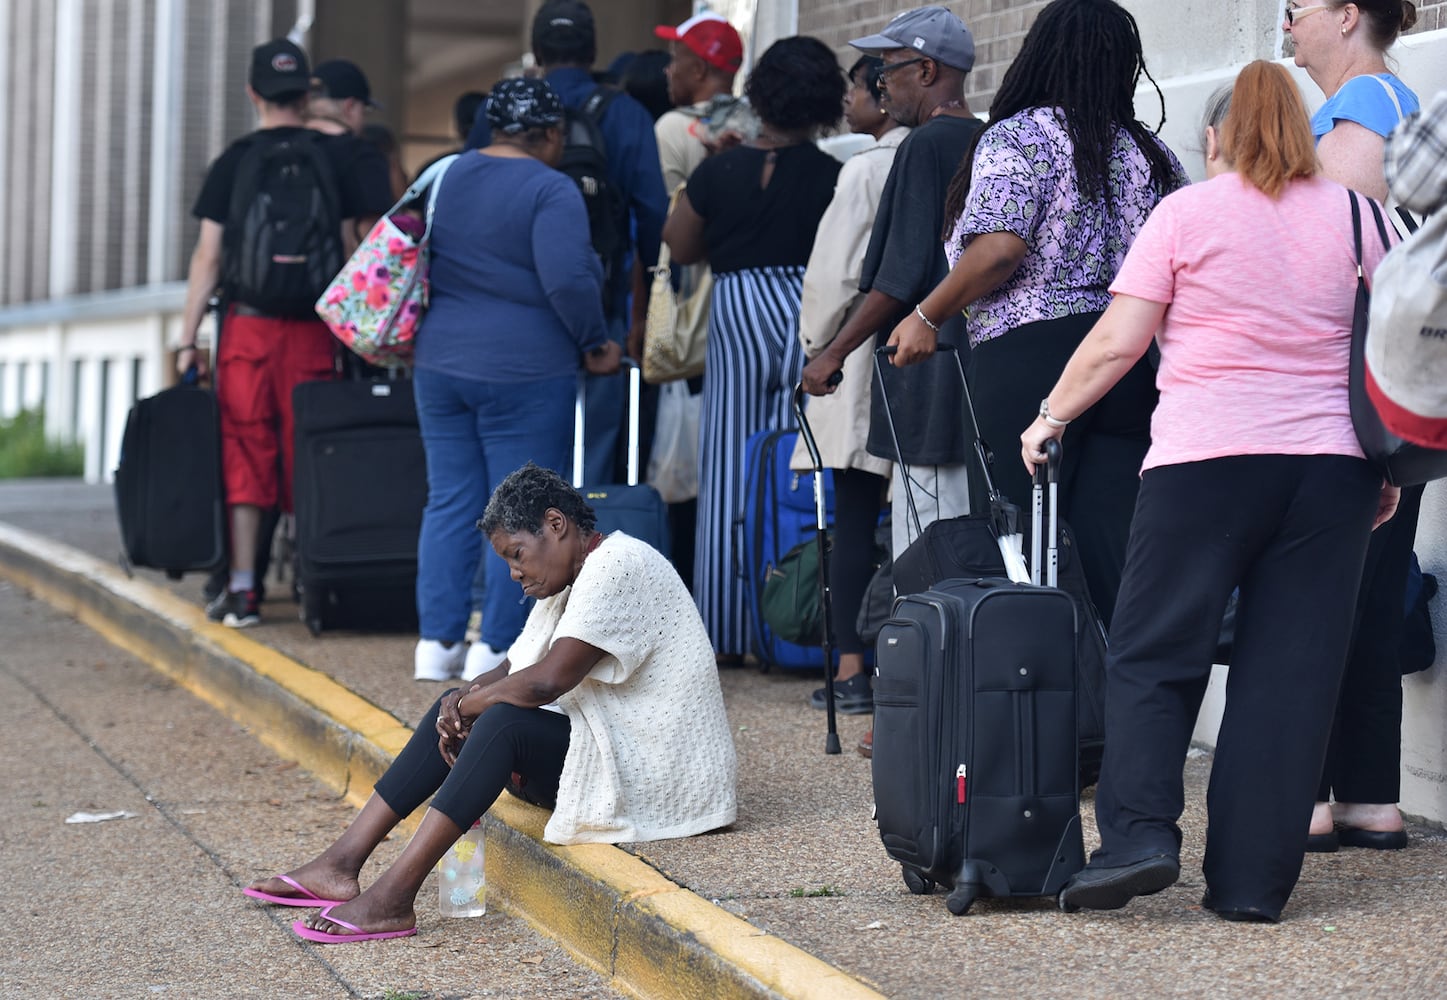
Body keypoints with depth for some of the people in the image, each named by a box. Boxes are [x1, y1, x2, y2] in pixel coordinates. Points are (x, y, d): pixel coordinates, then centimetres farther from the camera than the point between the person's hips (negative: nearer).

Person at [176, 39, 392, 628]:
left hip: (246, 328, 0)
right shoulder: (337, 157, 4)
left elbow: (207, 257, 1)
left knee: (245, 455, 2)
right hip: (313, 331, 1)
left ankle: (242, 591, 0)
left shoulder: (234, 162, 2)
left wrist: (188, 339, 4)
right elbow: (350, 251, 4)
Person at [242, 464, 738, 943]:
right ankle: (341, 863, -3)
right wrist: (461, 701, -7)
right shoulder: (572, 583, 16)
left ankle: (394, 897, -33)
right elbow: (510, 673, 15)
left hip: (655, 775, -11)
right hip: (603, 751, 11)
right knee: (455, 713, 4)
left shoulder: (617, 566, -17)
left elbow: (545, 681, -26)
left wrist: (466, 705, -10)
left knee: (505, 722, -28)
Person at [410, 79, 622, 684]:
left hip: (439, 364, 6)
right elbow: (568, 280, -21)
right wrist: (595, 343, -7)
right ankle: (497, 647, 1)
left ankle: (437, 641, 10)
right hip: (524, 372, -6)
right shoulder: (551, 190, -11)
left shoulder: (445, 176, 11)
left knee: (449, 502, 11)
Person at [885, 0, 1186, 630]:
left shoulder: (1015, 139, -3)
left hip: (1031, 358, -5)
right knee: (1114, 556, 2)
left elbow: (999, 250, -16)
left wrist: (927, 318, -5)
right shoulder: (1151, 153, 13)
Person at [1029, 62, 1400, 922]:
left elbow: (1117, 342, 0)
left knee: (1152, 655, 5)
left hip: (1207, 460, -3)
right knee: (1291, 672, 3)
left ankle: (1139, 835, -12)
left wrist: (1051, 417, 13)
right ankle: (1253, 880, 1)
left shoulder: (1185, 213, 2)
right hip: (1332, 463, 3)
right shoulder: (1352, 215, 10)